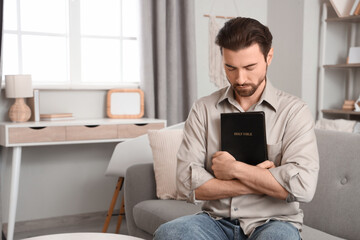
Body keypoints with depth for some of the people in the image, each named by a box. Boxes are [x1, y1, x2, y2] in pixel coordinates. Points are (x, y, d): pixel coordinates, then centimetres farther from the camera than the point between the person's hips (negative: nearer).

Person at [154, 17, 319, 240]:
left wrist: (233, 168, -11)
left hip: (273, 222, -2)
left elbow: (303, 186, -16)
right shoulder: (203, 110, 4)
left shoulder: (294, 111, -3)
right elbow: (187, 181, -6)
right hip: (217, 220, 3)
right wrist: (263, 182, -12)